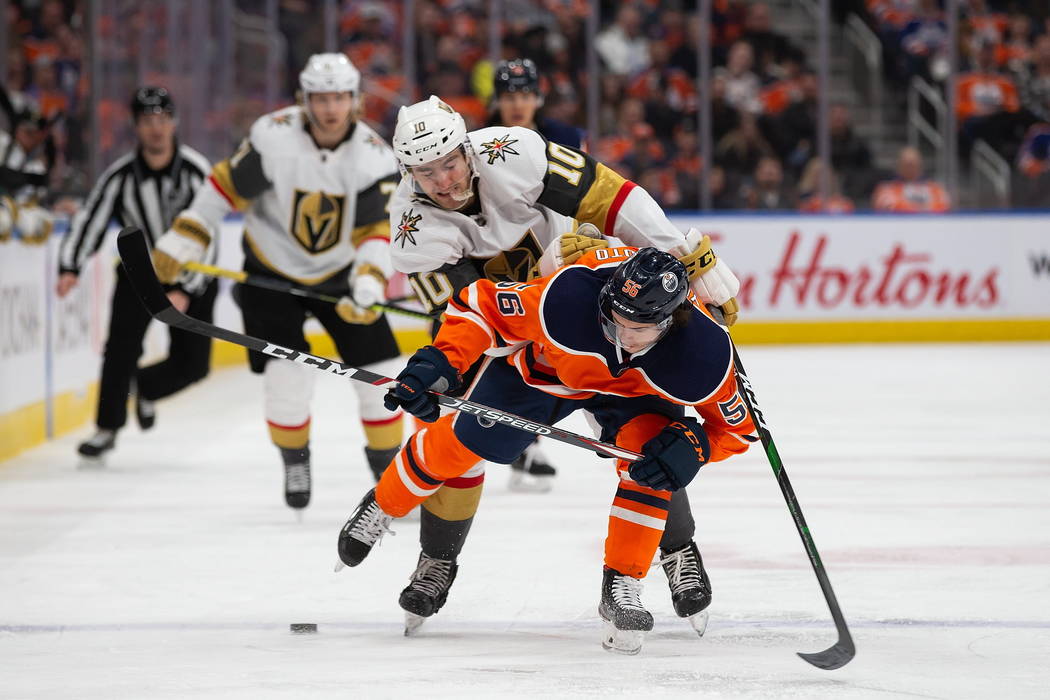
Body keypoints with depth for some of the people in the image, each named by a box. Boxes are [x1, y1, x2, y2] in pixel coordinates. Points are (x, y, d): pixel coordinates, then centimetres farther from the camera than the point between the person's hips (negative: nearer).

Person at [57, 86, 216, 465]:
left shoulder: (196, 171, -22)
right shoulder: (121, 175, -15)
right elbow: (90, 219, -16)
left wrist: (185, 291, -31)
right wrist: (70, 268, -32)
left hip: (192, 277, -1)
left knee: (191, 364, -3)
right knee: (122, 346, -17)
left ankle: (146, 386, 29)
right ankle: (107, 429, -4)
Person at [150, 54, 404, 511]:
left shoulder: (373, 157, -18)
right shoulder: (274, 138, -23)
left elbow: (376, 231, -22)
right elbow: (225, 187, -12)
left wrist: (369, 285, -38)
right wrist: (180, 242, -13)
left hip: (339, 272, 2)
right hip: (271, 272, -2)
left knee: (376, 366, -4)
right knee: (287, 375, -13)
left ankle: (387, 461, 15)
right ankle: (294, 459, 13)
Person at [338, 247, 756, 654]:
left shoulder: (703, 351, -38)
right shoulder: (567, 298, -44)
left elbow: (735, 427, -21)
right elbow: (481, 306, -29)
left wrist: (692, 444, -40)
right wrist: (440, 361, -42)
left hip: (635, 388, 0)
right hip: (543, 364, 0)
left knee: (650, 454, -26)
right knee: (464, 441, 3)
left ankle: (622, 587, -14)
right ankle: (382, 506, 33)